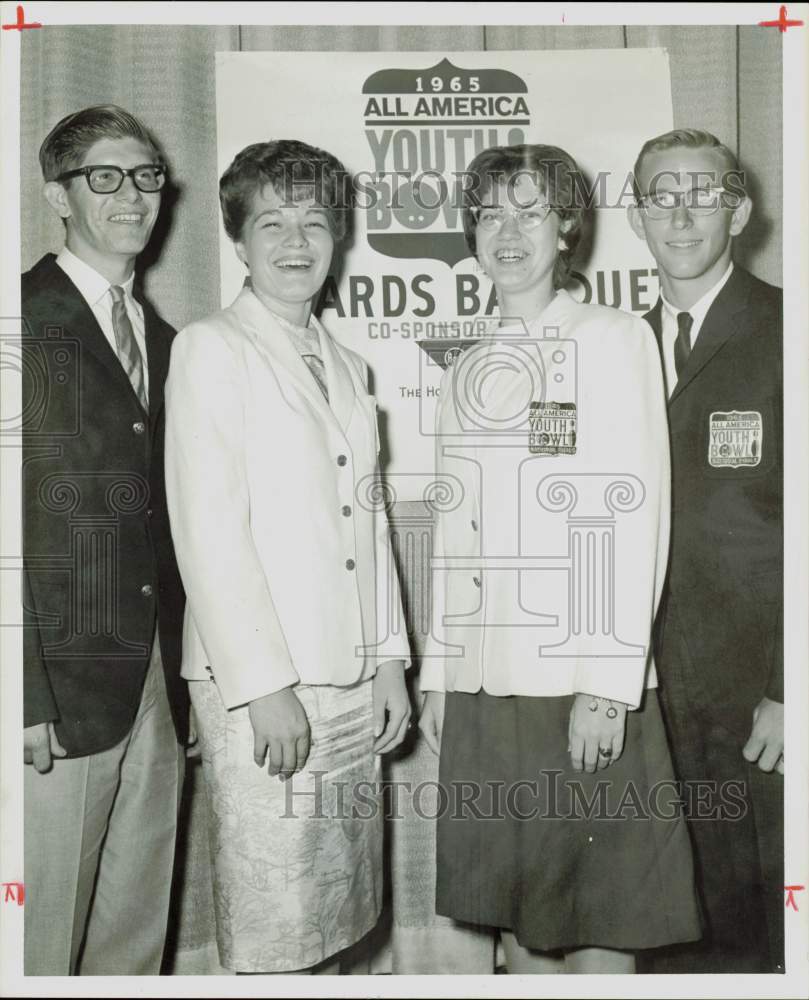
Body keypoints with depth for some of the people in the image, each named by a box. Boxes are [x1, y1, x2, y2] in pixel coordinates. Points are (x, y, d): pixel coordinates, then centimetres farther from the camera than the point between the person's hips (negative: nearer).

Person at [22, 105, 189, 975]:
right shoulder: (27, 319, -8)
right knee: (44, 932, 6)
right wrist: (29, 695, -16)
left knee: (138, 928, 17)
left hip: (157, 677, 6)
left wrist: (183, 667, 9)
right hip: (62, 678, -6)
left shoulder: (161, 337, 13)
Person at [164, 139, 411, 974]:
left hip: (353, 684, 6)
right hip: (259, 686, -6)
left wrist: (389, 660, 11)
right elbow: (206, 530, -12)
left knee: (338, 905, 14)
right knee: (271, 929, 3)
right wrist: (265, 686, -16)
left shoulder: (347, 367, 17)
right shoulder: (210, 349, -4)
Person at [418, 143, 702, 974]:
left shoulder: (614, 340, -1)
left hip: (585, 689, -5)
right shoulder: (466, 371, 14)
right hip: (481, 687, 5)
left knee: (596, 921, 6)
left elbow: (637, 515, -9)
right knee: (513, 910, 14)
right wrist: (437, 672, 11)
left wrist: (611, 687, -15)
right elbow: (455, 533, 14)